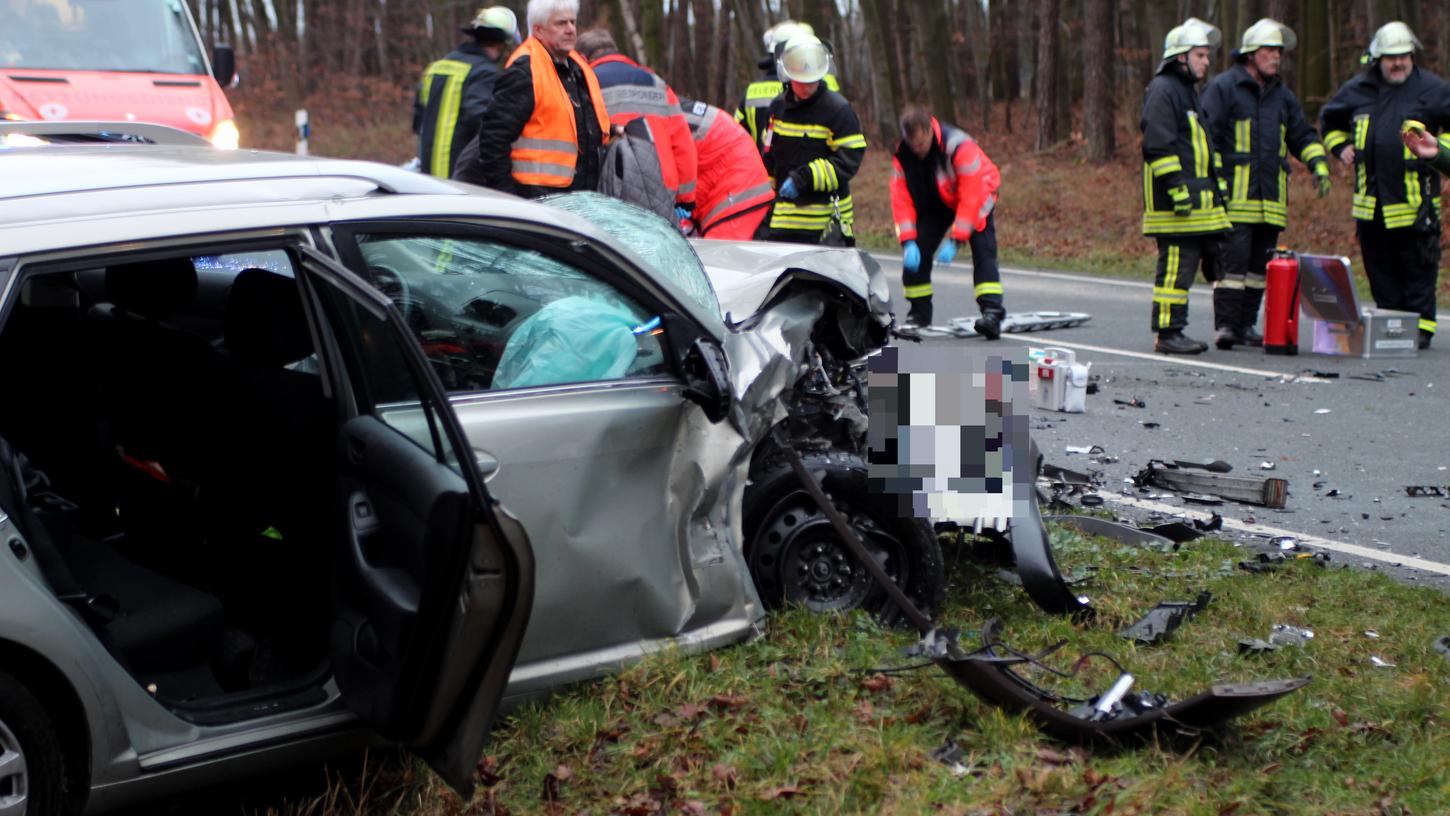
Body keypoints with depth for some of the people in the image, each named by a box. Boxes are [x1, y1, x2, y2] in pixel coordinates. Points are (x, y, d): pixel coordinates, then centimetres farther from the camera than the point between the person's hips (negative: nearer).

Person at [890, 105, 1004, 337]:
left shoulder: (959, 146, -35)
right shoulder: (903, 154, -20)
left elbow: (971, 195, -34)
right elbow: (901, 198, -18)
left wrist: (954, 240, -36)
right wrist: (908, 241, -28)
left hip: (976, 195, -4)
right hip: (936, 202, 4)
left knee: (983, 250, -22)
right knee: (917, 252, -8)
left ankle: (992, 313, -30)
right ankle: (919, 312, 8)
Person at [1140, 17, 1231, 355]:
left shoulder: (1188, 91, 24)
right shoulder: (1162, 90, -9)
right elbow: (1158, 146, -17)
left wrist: (1212, 190, 25)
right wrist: (1177, 186, -22)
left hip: (1199, 204, 10)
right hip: (1174, 206, -10)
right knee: (1176, 268, -9)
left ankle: (1174, 333, 14)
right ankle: (1168, 335, -4)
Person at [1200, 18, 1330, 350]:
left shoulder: (1282, 95, 20)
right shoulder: (1223, 87, 1)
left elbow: (1302, 135, 25)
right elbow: (1207, 135, -3)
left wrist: (1318, 163, 7)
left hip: (1271, 196, 6)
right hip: (1234, 194, -6)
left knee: (1260, 265, 7)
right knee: (1233, 259, -11)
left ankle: (1246, 325, 15)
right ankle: (1225, 325, -6)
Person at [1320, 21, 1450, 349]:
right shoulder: (1357, 90, 11)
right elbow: (1329, 121, 27)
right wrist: (1340, 147, 14)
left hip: (1414, 200, -4)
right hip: (1370, 201, 4)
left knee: (1418, 267, -3)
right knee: (1379, 267, 9)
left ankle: (1420, 326, 2)